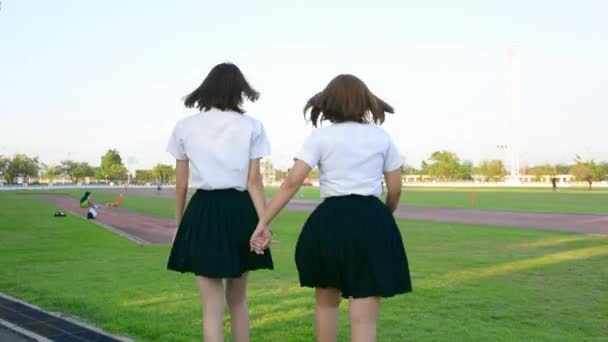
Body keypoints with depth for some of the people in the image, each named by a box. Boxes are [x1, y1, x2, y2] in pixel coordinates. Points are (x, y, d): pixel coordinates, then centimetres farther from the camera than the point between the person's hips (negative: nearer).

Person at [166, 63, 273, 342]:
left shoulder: (185, 127, 3)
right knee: (238, 300, 20)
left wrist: (179, 225, 15)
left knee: (212, 307, 4)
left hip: (204, 213, -1)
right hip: (240, 211, 1)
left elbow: (181, 185, 5)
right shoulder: (251, 127, 1)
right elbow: (254, 181, -6)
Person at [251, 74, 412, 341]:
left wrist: (263, 222, -3)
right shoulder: (381, 137, 9)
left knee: (326, 301, 25)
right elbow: (395, 190, 11)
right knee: (364, 320, 0)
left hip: (330, 222, 0)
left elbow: (292, 183, -6)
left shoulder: (321, 135, 3)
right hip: (372, 224, 1)